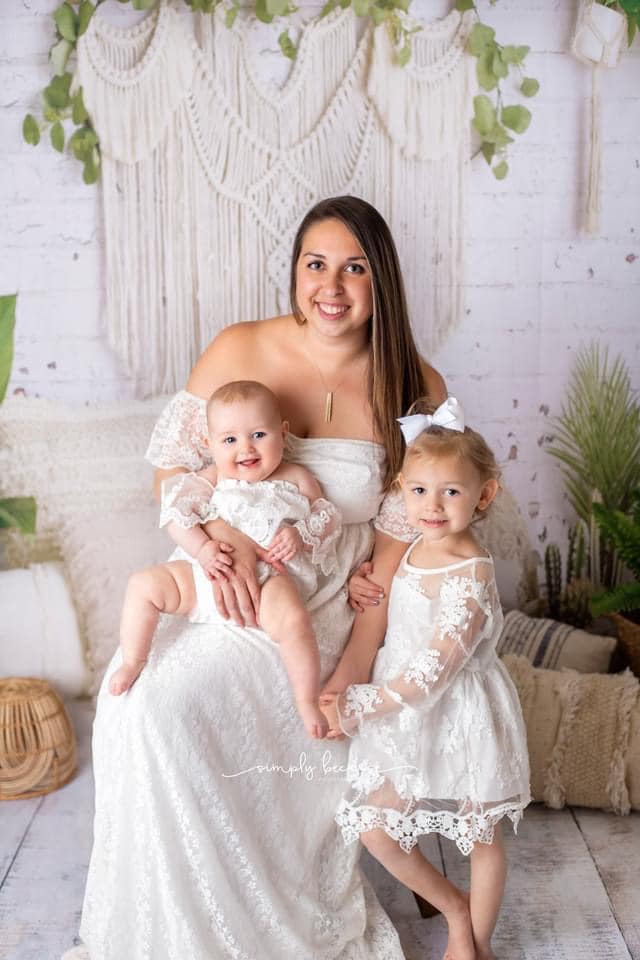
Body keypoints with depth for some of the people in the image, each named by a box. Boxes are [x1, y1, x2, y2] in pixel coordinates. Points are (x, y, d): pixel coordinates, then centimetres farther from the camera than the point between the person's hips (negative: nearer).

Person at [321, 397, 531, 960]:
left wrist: (357, 706, -19)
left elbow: (432, 672, -25)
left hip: (461, 718, -7)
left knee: (481, 837, 13)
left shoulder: (470, 576, -25)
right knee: (375, 830, 8)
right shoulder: (415, 548, -2)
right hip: (407, 719, 7)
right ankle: (454, 909, 32)